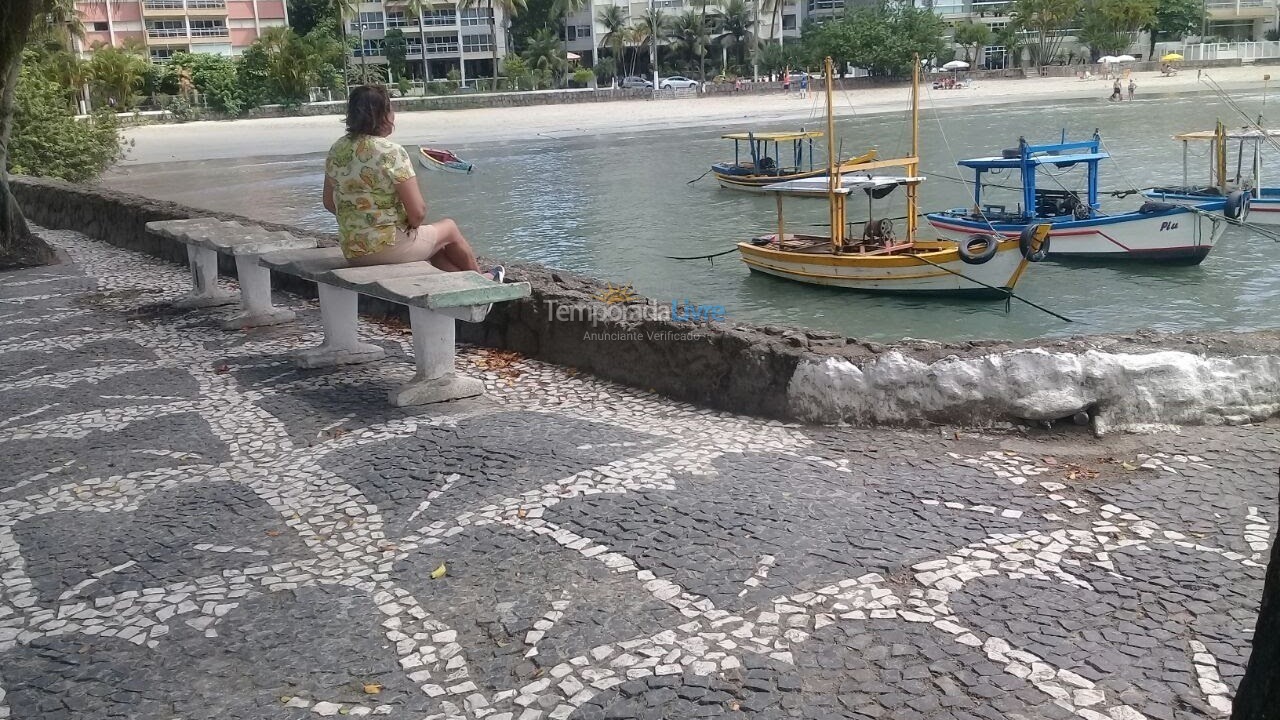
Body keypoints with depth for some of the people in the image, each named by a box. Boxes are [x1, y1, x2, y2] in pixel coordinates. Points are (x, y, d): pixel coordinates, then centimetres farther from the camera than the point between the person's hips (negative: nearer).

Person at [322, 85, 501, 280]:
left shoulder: (336, 151, 2)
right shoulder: (391, 153, -20)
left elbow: (329, 203, 12)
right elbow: (418, 212, -20)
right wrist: (412, 225, 1)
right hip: (390, 247, -7)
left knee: (431, 237, 31)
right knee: (449, 228, 21)